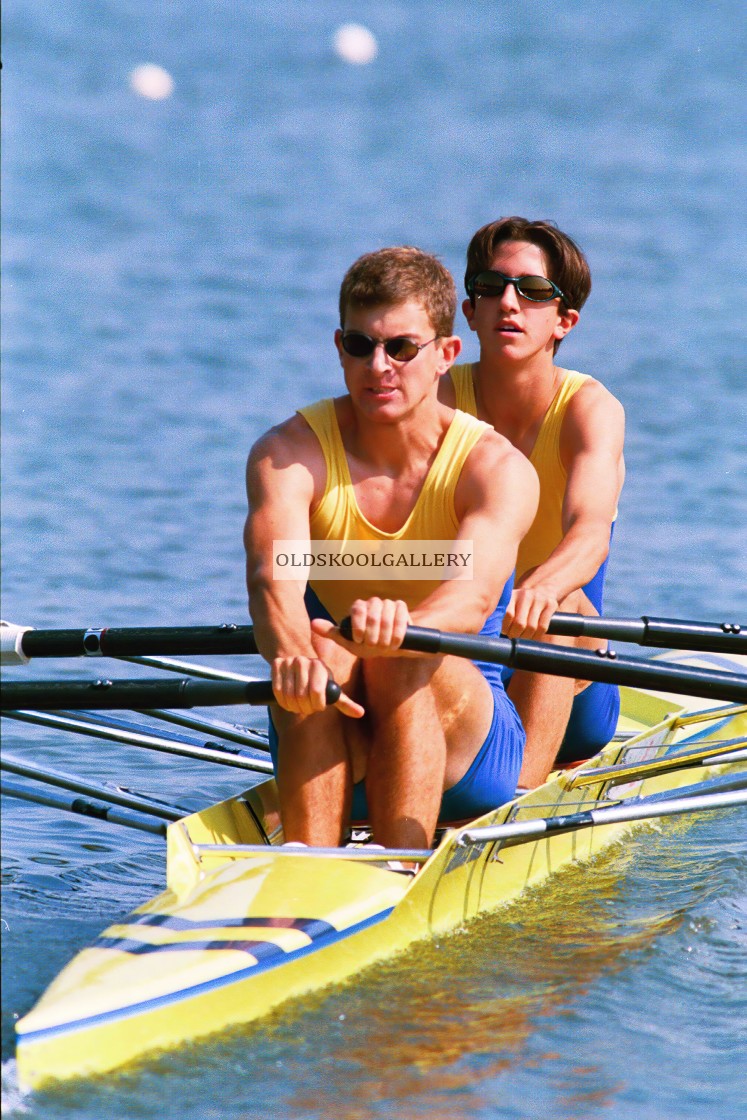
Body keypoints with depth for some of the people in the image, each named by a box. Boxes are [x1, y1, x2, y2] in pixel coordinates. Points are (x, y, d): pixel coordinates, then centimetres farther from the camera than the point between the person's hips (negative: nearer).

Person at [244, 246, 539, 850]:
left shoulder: (497, 467, -10)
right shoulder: (289, 453, -6)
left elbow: (474, 595, -30)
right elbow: (273, 579, -26)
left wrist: (402, 625, -54)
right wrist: (291, 654, -50)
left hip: (468, 754, -1)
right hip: (330, 753, 1)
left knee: (410, 659, -31)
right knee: (317, 658, -30)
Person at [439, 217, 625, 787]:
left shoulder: (591, 408, -12)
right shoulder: (440, 399, -6)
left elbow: (590, 532, -32)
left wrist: (542, 587, -56)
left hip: (570, 703, -2)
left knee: (554, 606, -32)